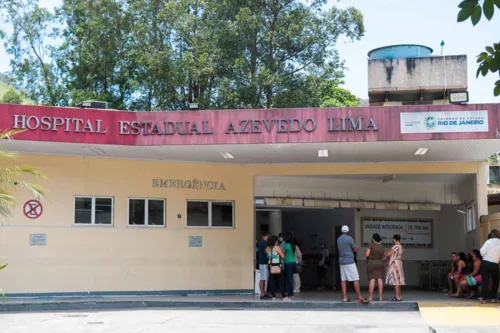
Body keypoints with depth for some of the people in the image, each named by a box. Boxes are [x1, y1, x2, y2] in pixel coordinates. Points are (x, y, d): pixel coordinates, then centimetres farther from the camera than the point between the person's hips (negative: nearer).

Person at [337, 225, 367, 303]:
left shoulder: (339, 239, 11)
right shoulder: (349, 238, -11)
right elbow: (355, 250, -2)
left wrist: (356, 247, 23)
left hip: (342, 261, 7)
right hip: (349, 261, -7)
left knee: (344, 280, 6)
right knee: (356, 279, -6)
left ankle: (345, 297, 4)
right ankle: (359, 297, -10)